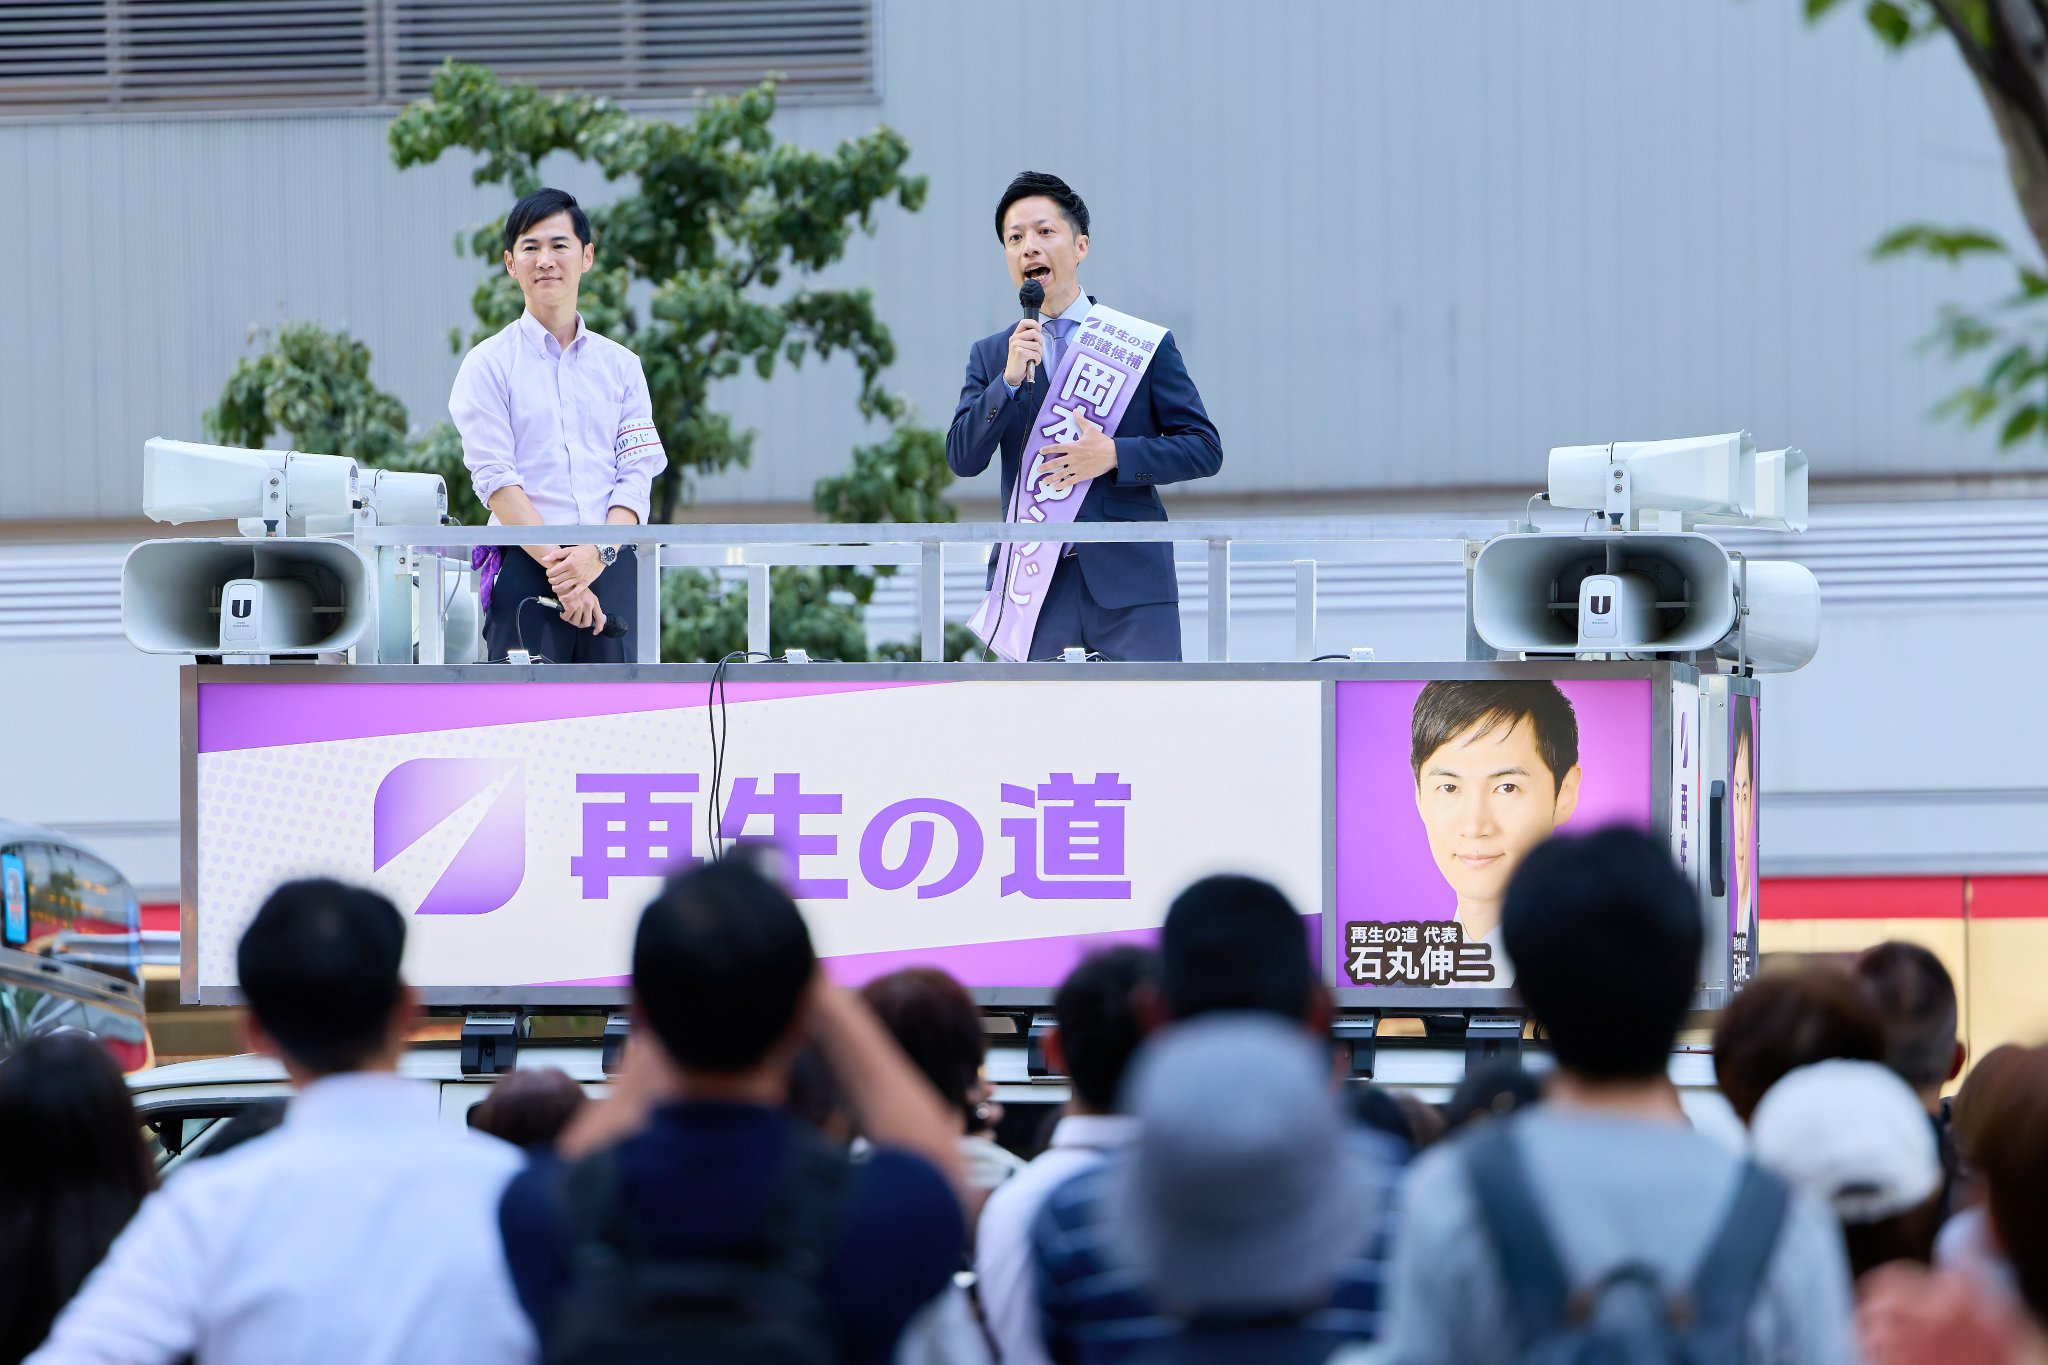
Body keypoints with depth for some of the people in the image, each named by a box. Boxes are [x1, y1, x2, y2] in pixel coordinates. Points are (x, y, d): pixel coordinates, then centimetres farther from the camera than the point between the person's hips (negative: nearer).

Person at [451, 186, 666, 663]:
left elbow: (637, 475, 6)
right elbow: (496, 480, -4)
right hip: (525, 569, -3)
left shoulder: (620, 365, 15)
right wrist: (558, 563, -15)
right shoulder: (490, 364, 6)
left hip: (611, 569, 3)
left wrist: (597, 553, -13)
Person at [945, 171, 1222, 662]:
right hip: (1030, 581, 2)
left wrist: (1114, 455, -12)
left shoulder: (1145, 344, 6)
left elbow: (1204, 448, 3)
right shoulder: (990, 356, 13)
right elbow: (962, 459, 3)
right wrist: (1010, 381, -11)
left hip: (1131, 584, -2)